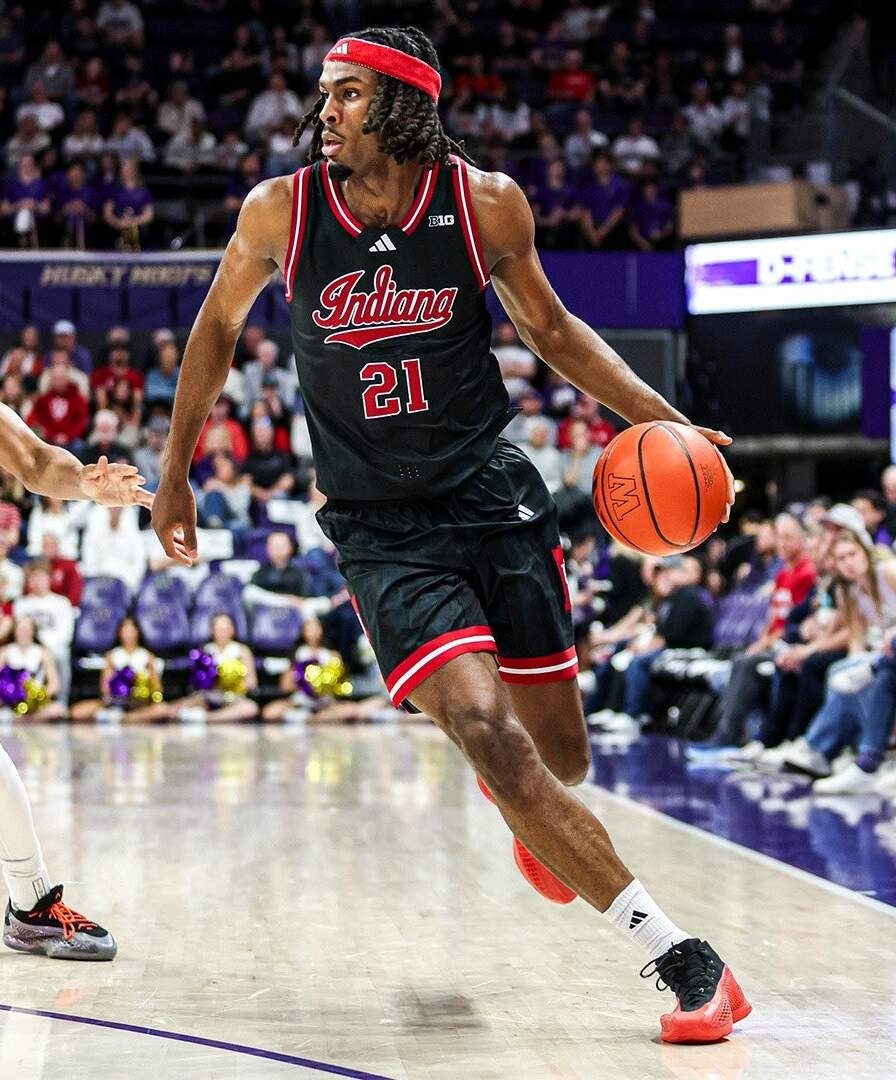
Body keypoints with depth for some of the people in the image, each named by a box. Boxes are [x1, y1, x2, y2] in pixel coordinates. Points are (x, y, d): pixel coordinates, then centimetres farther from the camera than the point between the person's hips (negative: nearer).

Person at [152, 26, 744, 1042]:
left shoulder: (486, 204, -7)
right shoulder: (280, 211, -7)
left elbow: (550, 327, 9)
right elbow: (218, 325, 11)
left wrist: (661, 418, -4)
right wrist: (174, 475, 15)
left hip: (493, 493, 1)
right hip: (382, 529, -1)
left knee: (561, 758, 7)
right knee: (488, 733, -20)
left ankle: (533, 817, 48)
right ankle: (678, 955, -15)